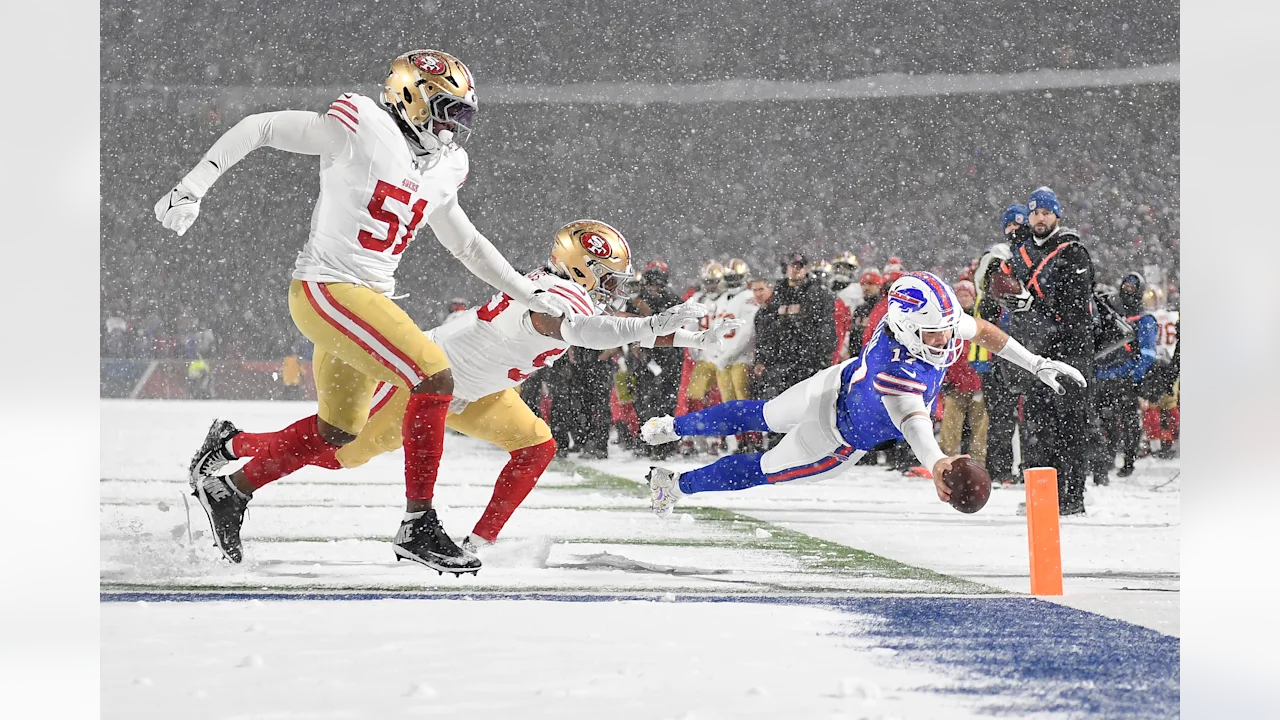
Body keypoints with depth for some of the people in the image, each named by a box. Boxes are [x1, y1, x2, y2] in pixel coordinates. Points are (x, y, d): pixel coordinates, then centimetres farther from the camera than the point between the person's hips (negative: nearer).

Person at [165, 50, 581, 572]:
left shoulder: (439, 170, 13)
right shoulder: (364, 128, -12)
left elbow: (467, 244, 27)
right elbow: (260, 128, -9)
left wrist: (533, 296, 23)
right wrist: (192, 189, -15)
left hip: (369, 300, 9)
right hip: (327, 288, -9)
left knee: (338, 431, 16)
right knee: (435, 378, -18)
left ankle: (228, 489, 32)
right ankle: (417, 525, -12)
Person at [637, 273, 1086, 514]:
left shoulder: (941, 323, -24)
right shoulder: (901, 373, -48)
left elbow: (981, 330, -4)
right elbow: (910, 418, -66)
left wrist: (1036, 364, -5)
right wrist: (936, 462, -86)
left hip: (838, 385, 7)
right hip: (839, 440, -7)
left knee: (759, 416, 28)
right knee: (761, 472, 17)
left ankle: (670, 427, 50)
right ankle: (674, 485, 38)